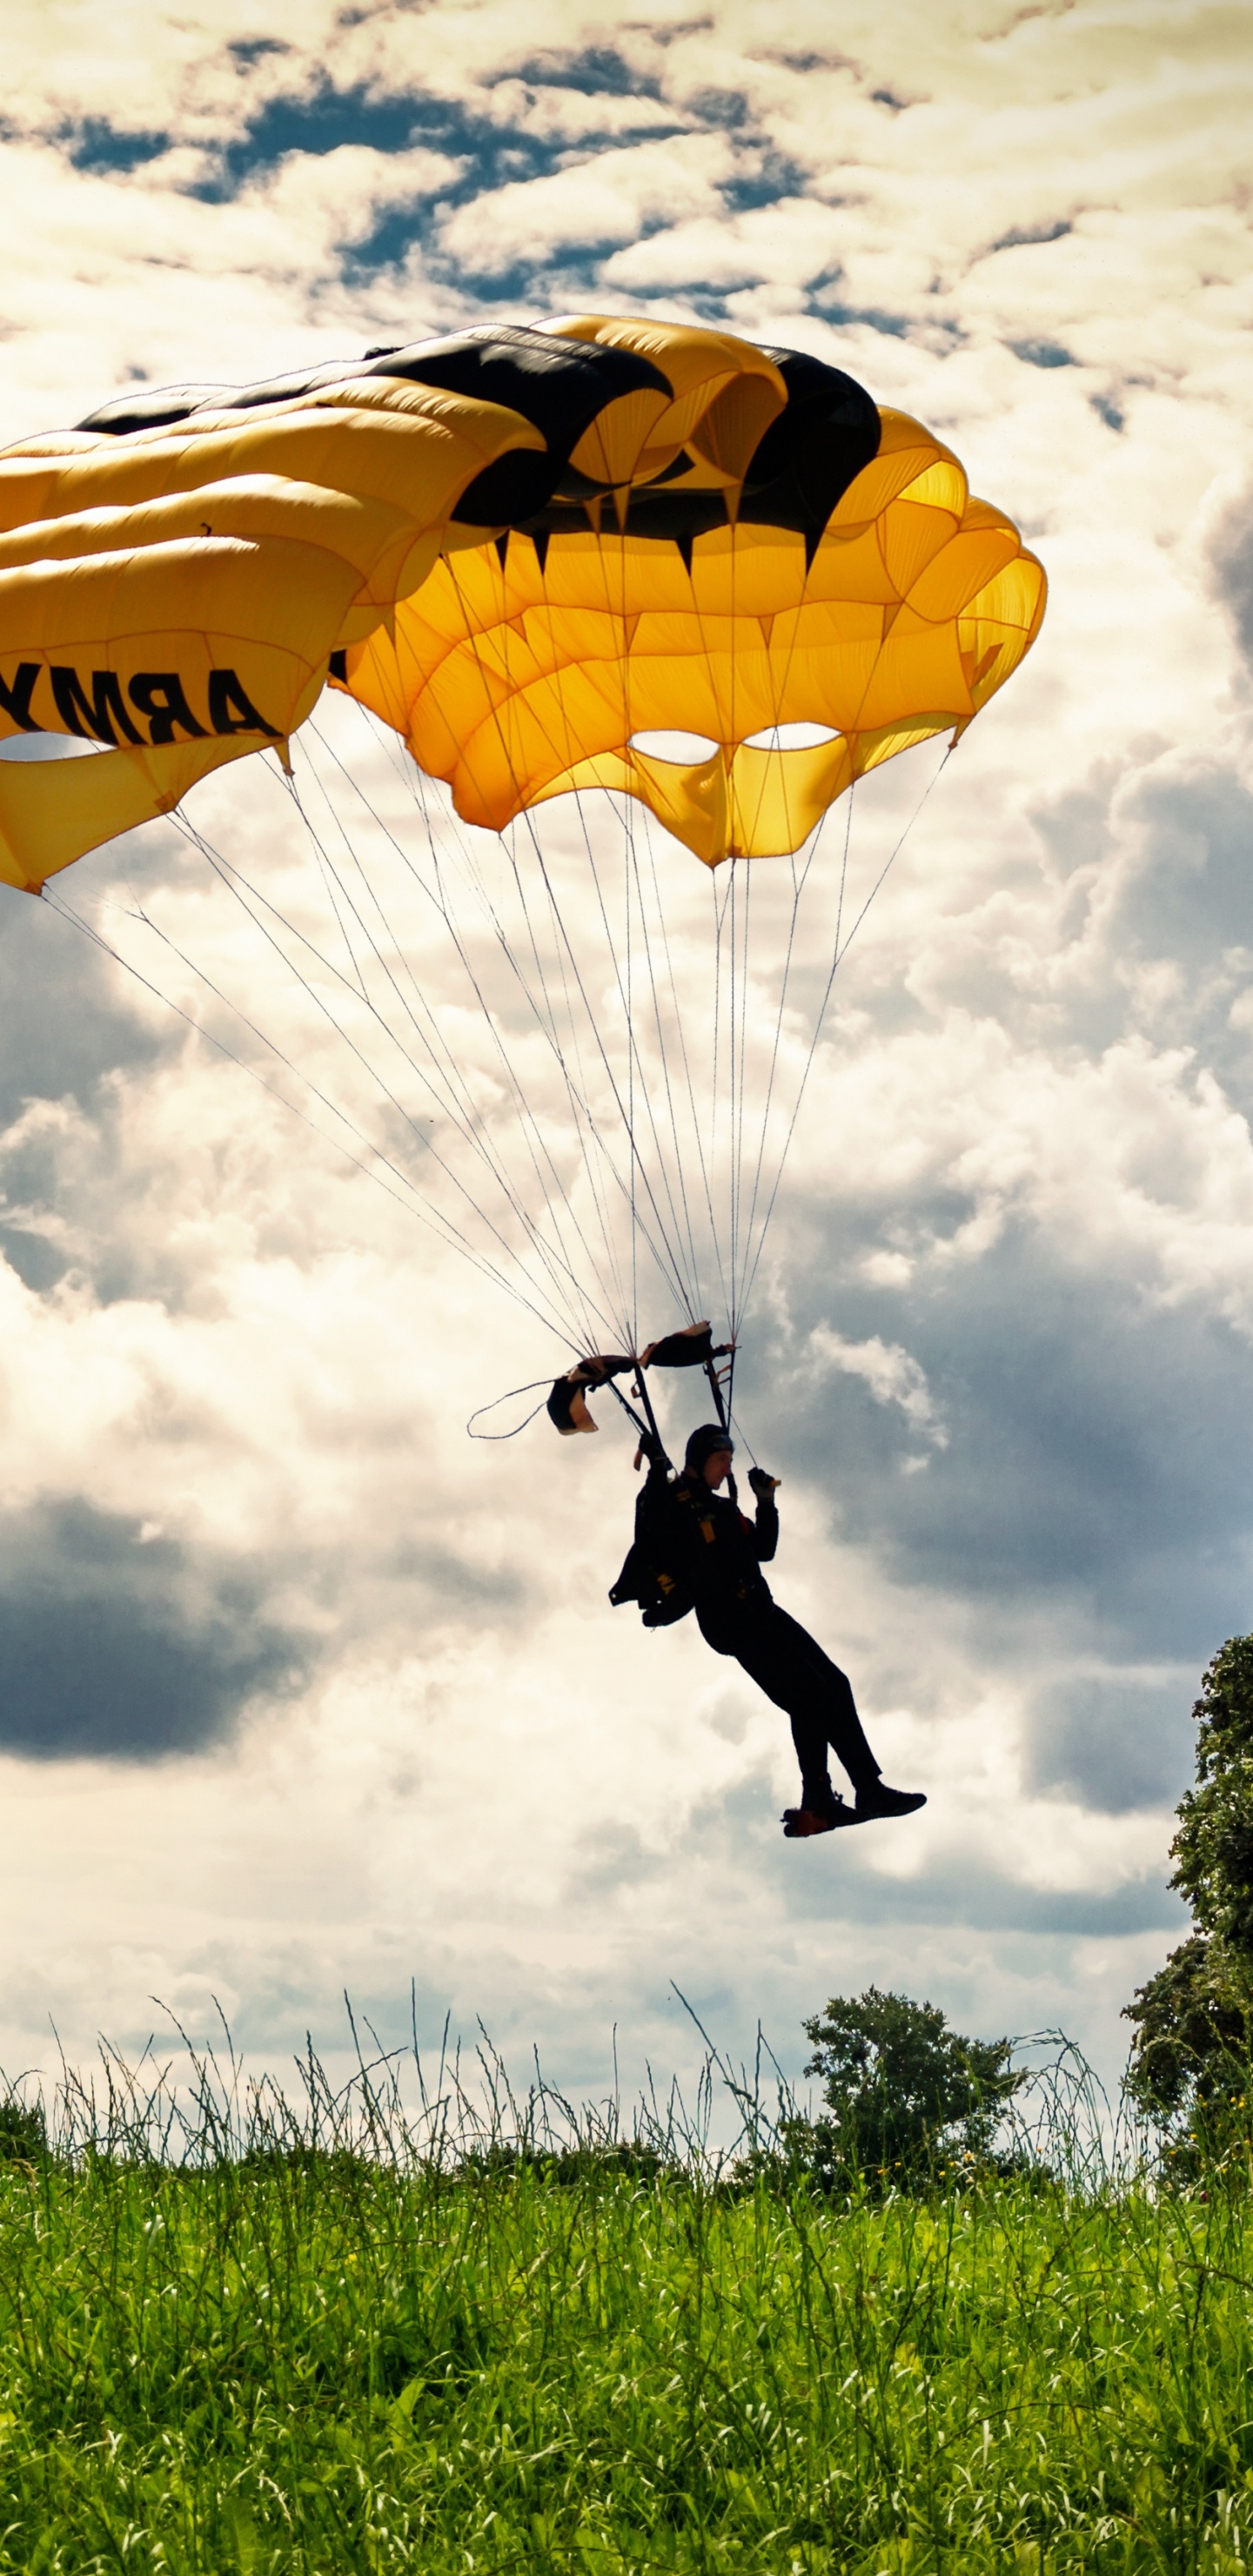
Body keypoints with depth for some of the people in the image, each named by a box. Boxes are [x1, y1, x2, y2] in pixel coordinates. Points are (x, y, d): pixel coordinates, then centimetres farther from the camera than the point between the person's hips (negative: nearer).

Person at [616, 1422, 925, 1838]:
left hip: (759, 1609, 9)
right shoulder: (672, 1498, 1)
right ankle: (817, 1804, -18)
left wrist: (766, 1503, 19)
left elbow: (763, 1550, 27)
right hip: (726, 1616, -9)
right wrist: (658, 1471, -24)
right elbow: (651, 1527, -20)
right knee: (808, 1695, -18)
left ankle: (869, 1788, 4)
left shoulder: (723, 1508, 26)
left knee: (834, 1684, 2)